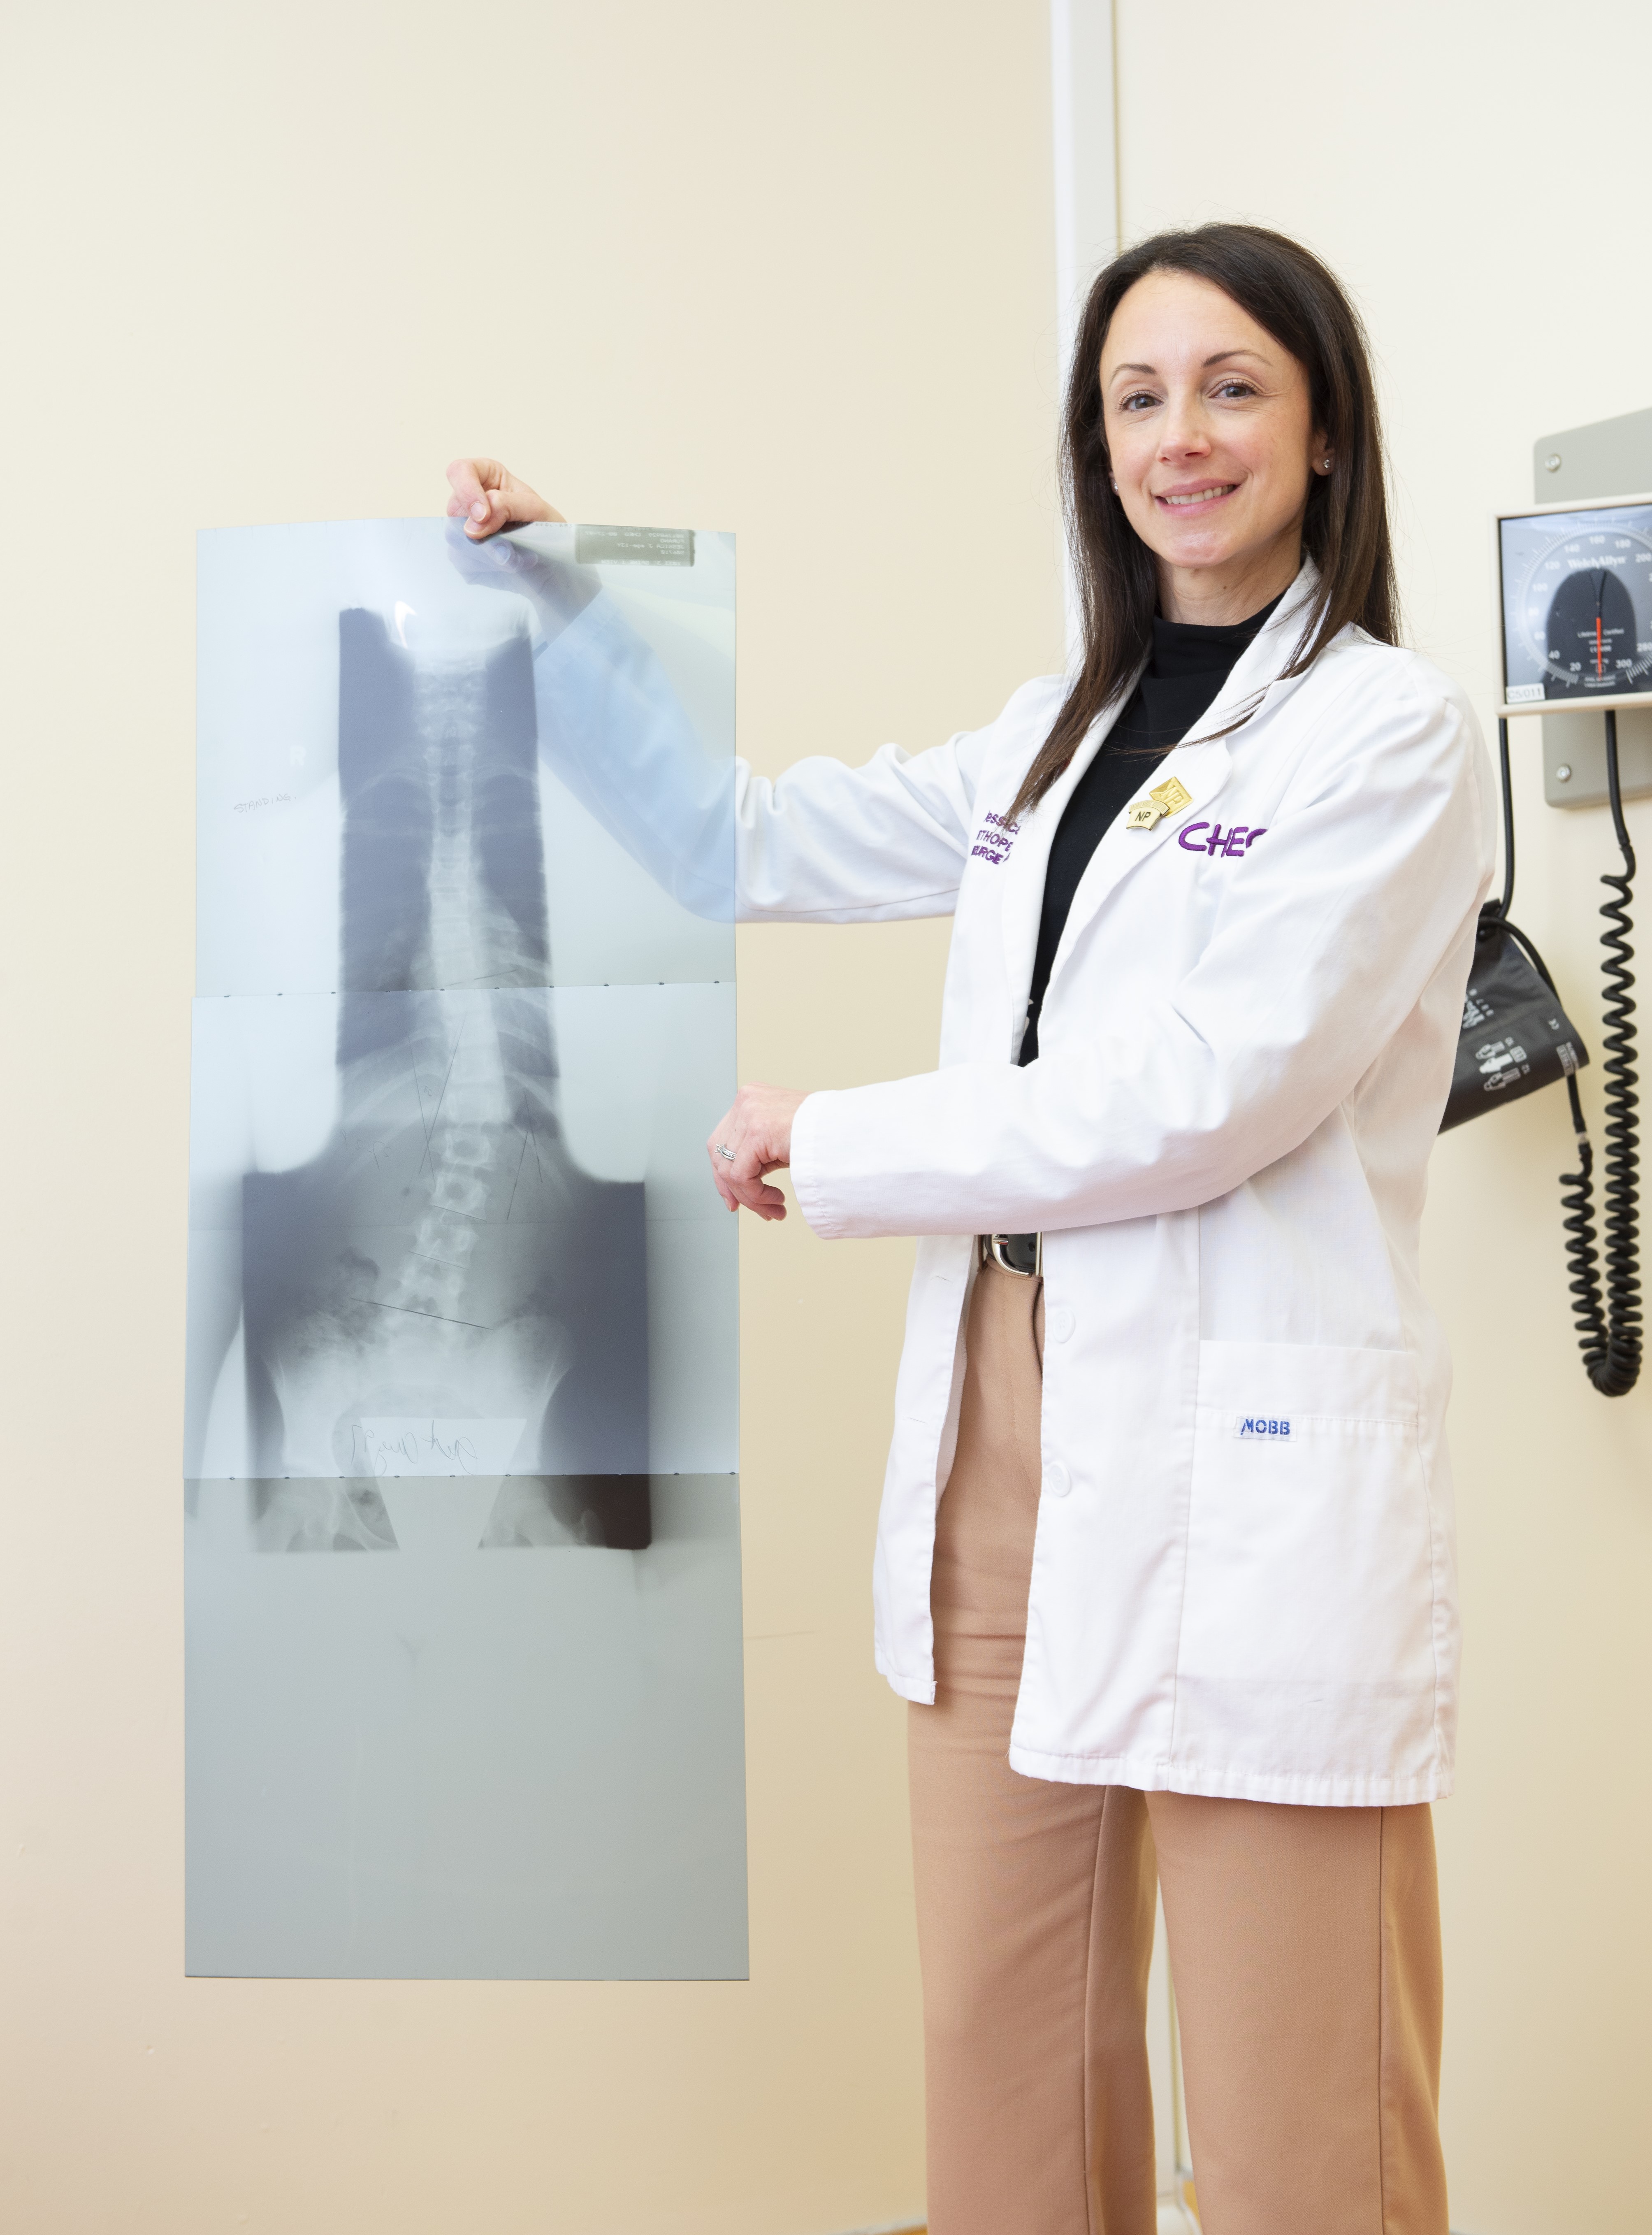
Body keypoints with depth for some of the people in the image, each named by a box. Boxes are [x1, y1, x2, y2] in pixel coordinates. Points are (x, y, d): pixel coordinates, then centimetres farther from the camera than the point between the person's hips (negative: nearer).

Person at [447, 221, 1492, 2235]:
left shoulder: (1387, 733, -3)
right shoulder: (1058, 735, 18)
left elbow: (1206, 1090, -13)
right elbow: (757, 839, 28)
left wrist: (832, 1146, -6)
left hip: (1246, 1457, -6)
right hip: (1005, 1428, 6)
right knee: (1002, 2070, 10)